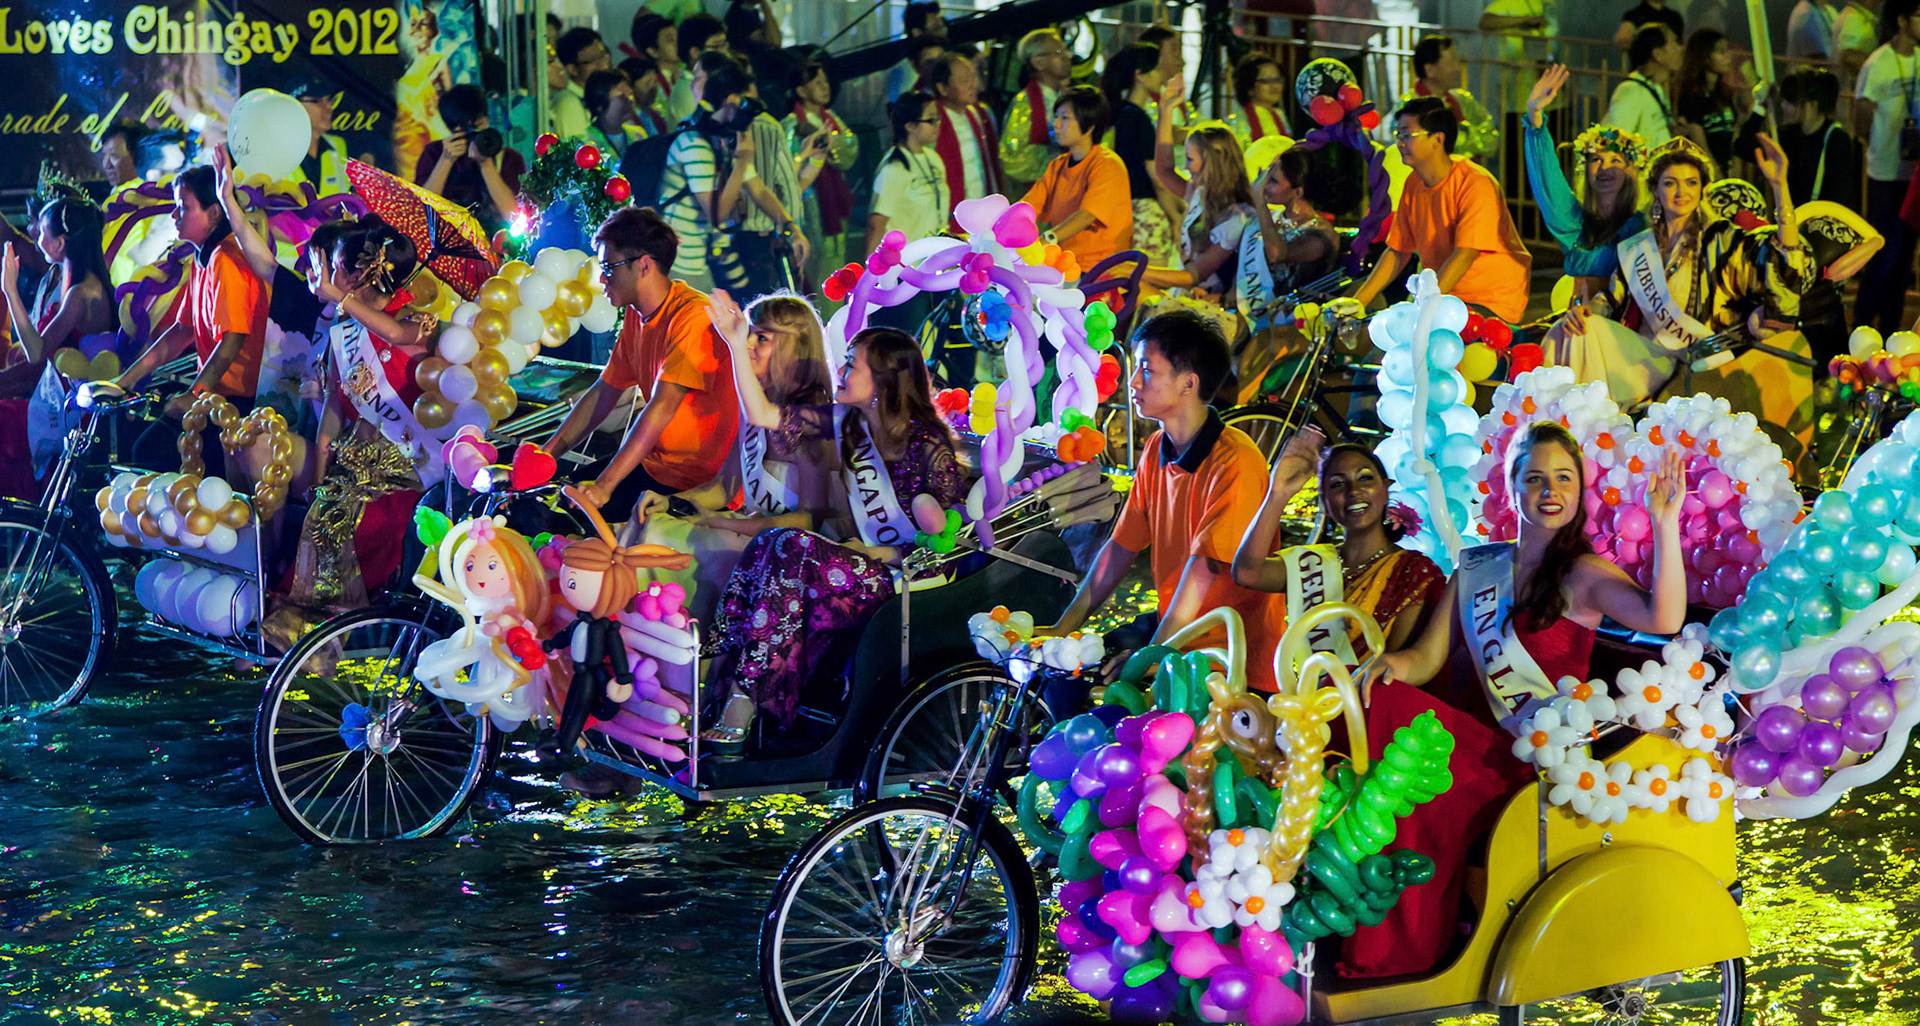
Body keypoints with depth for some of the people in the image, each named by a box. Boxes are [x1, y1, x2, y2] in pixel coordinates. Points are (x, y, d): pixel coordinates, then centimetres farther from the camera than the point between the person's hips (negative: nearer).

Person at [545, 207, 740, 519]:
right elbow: (603, 393, 14)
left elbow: (662, 408, -27)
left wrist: (604, 486, -31)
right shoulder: (636, 316, 9)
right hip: (650, 463, 9)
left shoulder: (693, 316, -20)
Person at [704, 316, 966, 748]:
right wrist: (737, 344, 3)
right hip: (868, 559, 7)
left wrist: (882, 554, -17)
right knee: (766, 546, -16)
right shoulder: (847, 420, 6)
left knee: (791, 548, -26)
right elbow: (763, 415, 9)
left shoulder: (926, 445, -14)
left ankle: (743, 704, -29)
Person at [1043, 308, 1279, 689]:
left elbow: (1203, 570, -22)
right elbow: (1121, 547, 12)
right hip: (1169, 627, 7)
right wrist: (1064, 628, 8)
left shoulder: (1235, 462, -19)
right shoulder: (1156, 449, 7)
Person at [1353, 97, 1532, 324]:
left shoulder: (1475, 184, -17)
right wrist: (1357, 303, -1)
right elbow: (1397, 252, 10)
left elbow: (1465, 255, -25)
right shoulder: (1414, 183, 6)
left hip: (1491, 301, -7)